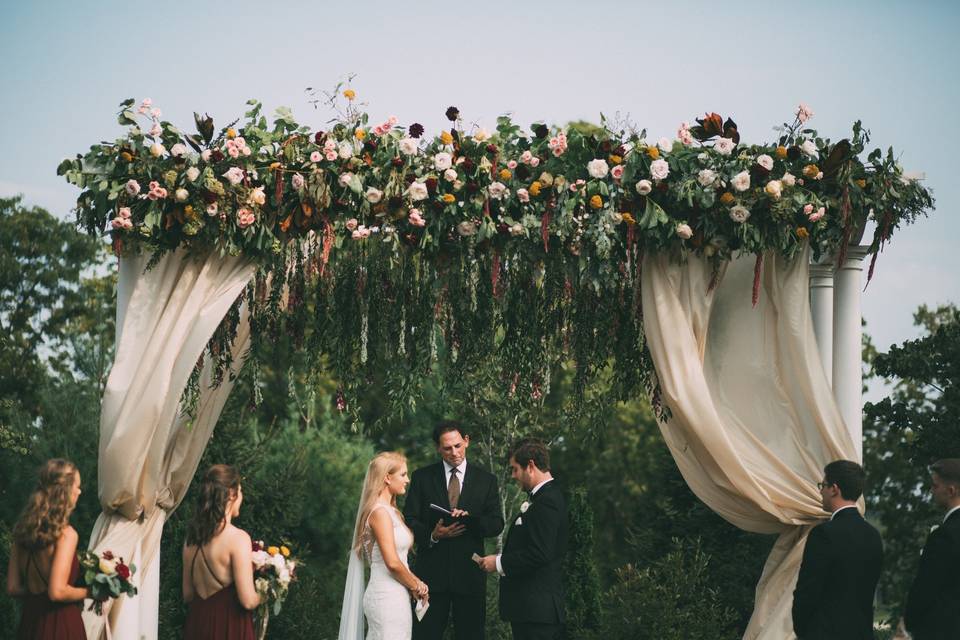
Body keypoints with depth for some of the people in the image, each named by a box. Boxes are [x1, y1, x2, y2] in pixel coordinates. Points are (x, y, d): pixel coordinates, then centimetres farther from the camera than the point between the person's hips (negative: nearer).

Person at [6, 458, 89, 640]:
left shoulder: (24, 529, 4)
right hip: (59, 624, -7)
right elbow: (58, 592, -22)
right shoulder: (65, 533, -16)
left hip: (30, 619, 7)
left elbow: (13, 588, 6)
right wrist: (88, 592, -6)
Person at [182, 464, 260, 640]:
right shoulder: (238, 538, -16)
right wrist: (264, 593, 3)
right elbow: (248, 600, -17)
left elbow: (188, 595, 13)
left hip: (197, 625, 7)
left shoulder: (192, 537, 4)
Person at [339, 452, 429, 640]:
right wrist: (417, 586, -5)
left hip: (395, 596, 9)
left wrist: (416, 584, 5)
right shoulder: (380, 512, -13)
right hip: (387, 597, -9)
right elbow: (392, 563, -19)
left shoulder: (390, 511, 17)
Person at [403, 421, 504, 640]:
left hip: (469, 572, 1)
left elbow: (496, 525, 3)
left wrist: (470, 519, -17)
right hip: (432, 571, -1)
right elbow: (409, 520, 3)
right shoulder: (422, 477, 6)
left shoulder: (486, 480, 7)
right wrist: (431, 535, -16)